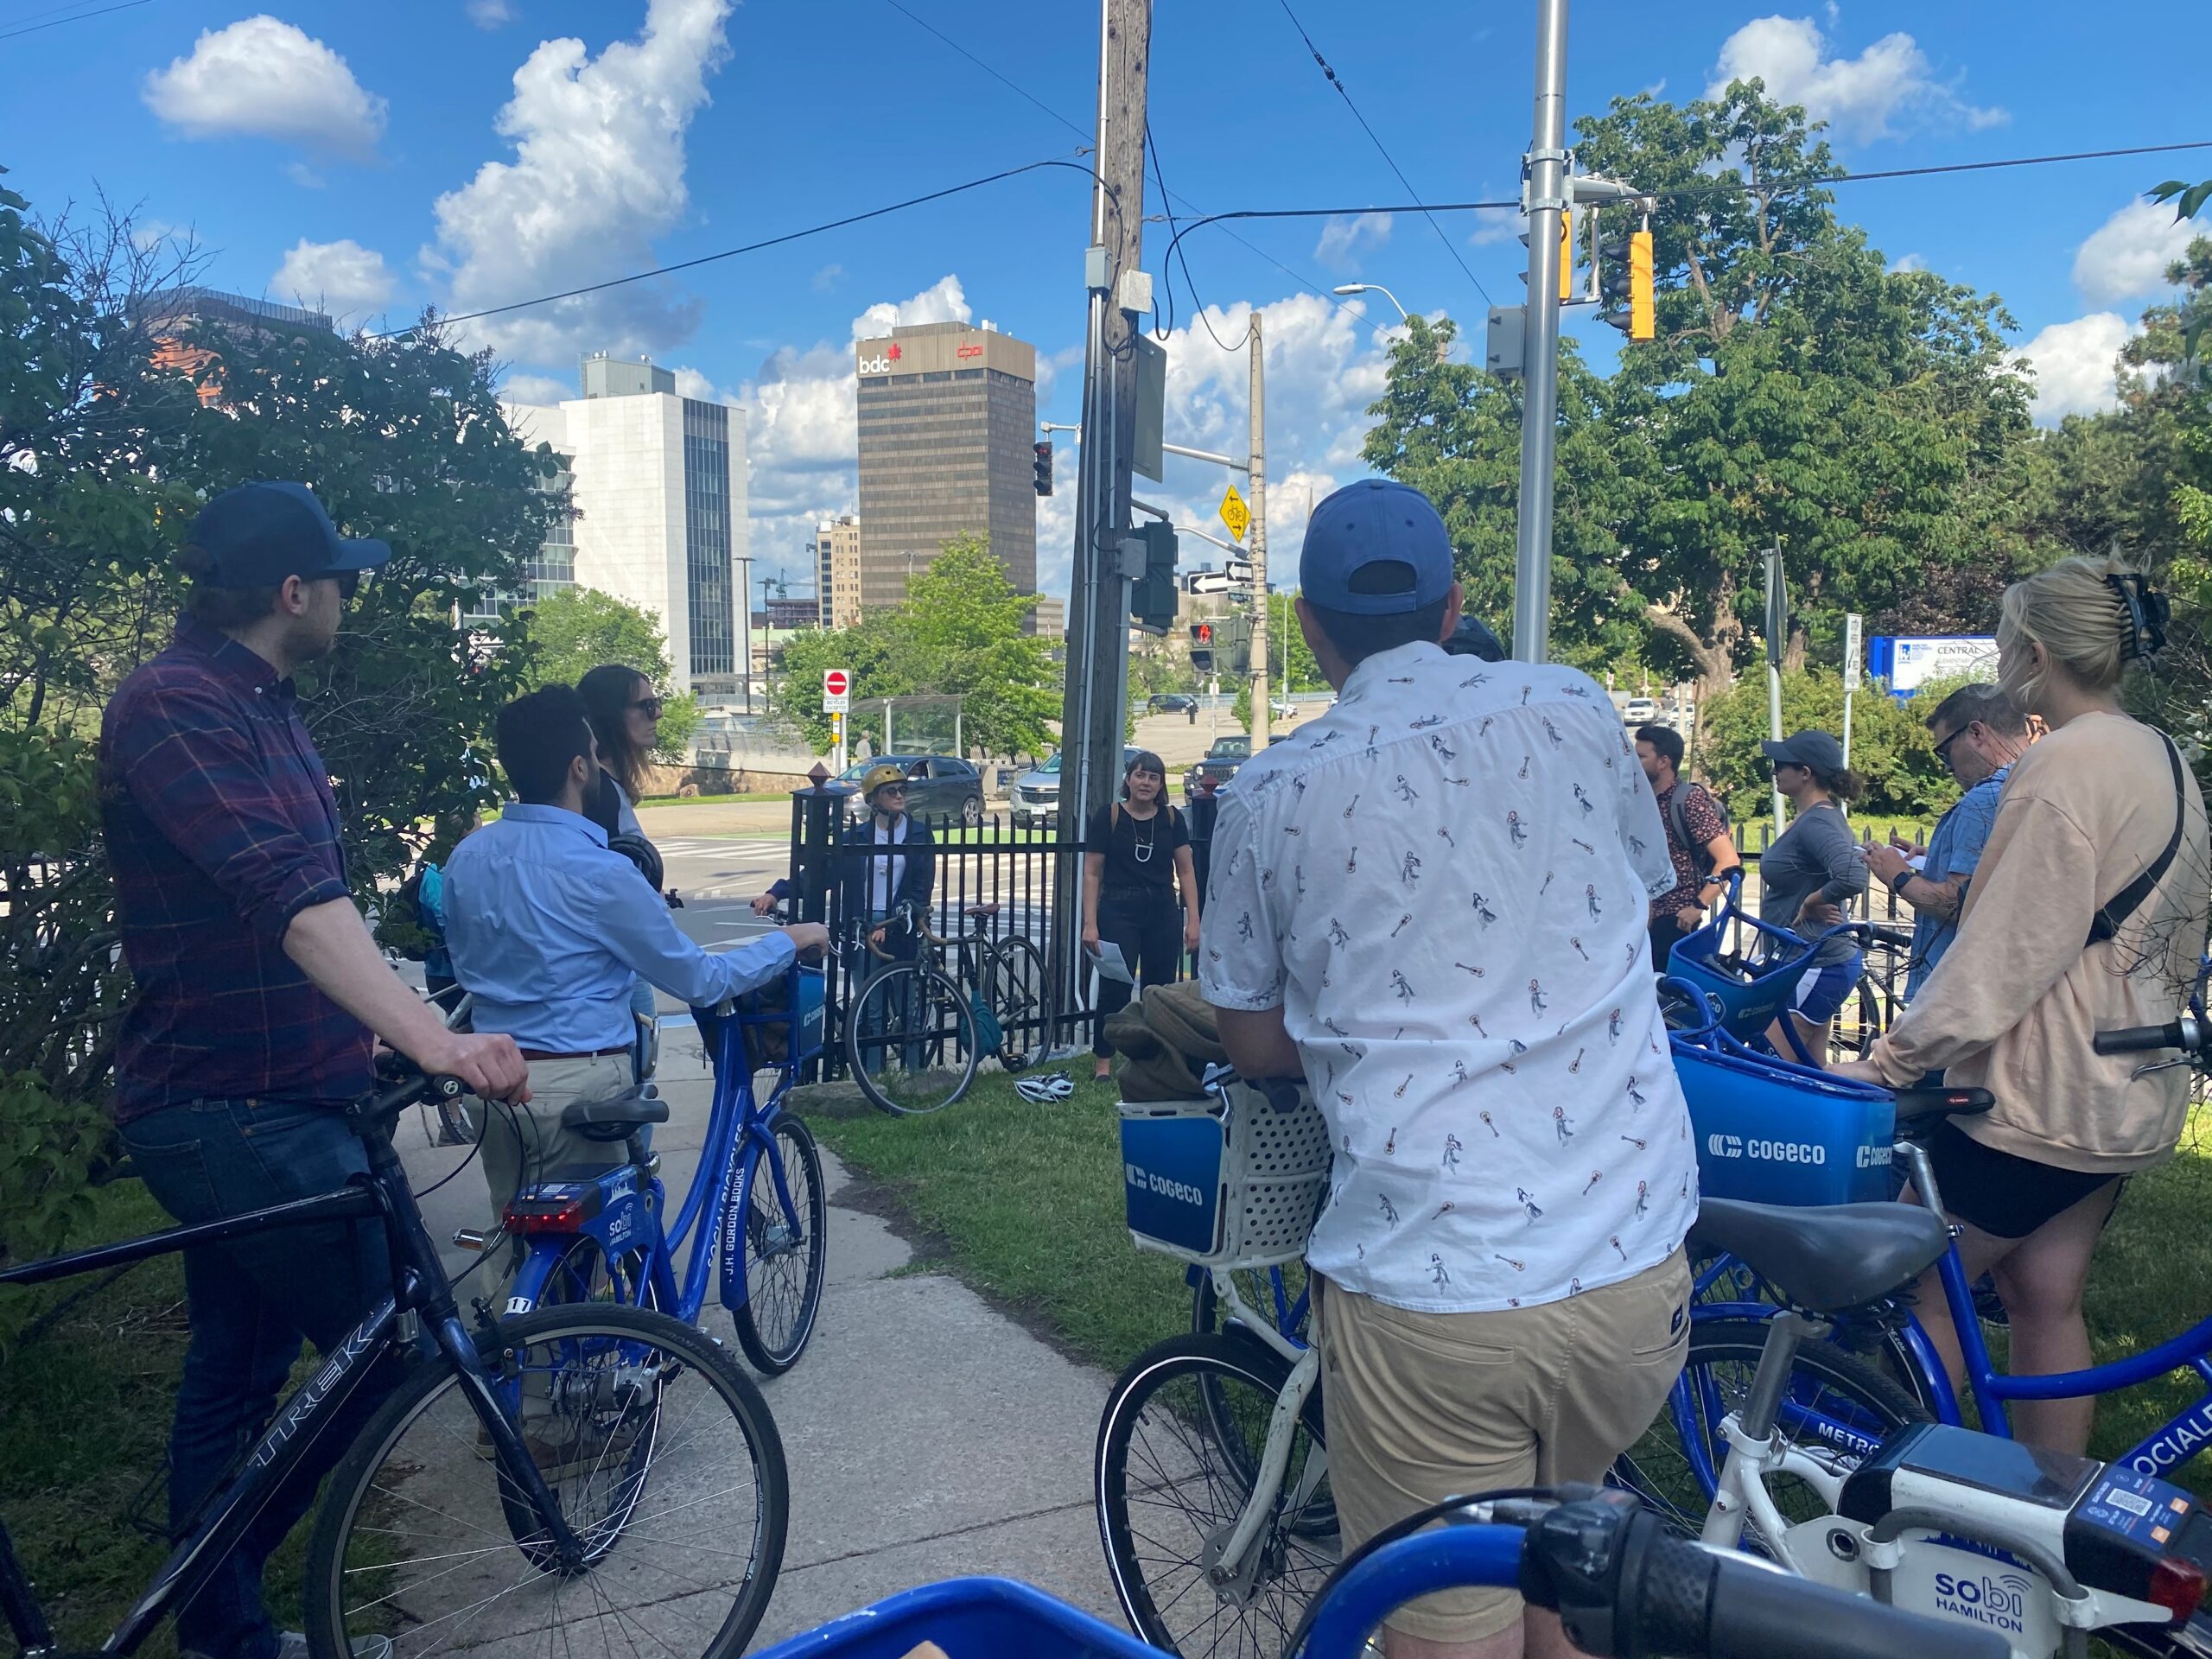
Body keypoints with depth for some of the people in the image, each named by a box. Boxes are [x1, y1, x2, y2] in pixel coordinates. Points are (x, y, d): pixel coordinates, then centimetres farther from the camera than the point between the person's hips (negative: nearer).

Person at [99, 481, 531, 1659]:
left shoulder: (256, 704, 13)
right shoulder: (173, 705, -20)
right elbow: (288, 897, -34)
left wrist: (374, 1026, 30)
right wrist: (434, 1040, -44)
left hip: (255, 1100, 10)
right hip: (231, 1116, -10)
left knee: (235, 1368, 17)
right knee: (381, 1349, -3)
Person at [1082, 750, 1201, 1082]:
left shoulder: (1171, 818, 5)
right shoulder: (1109, 816, -2)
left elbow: (1186, 871, 7)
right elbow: (1092, 873, -2)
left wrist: (1193, 919, 0)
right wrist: (1090, 923, -8)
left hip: (1162, 912, 3)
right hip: (1119, 911, -3)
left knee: (1161, 987, 6)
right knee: (1115, 987, -4)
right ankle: (1103, 1060, 6)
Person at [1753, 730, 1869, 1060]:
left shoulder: (1816, 823, -21)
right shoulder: (1819, 816, 10)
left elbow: (1852, 879, -37)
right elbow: (1856, 856, 25)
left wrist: (1810, 903, -19)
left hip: (1812, 968, -11)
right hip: (1819, 961, 11)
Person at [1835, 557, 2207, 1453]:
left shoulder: (2066, 764, -20)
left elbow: (2001, 957, -23)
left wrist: (1886, 1064, -19)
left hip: (2039, 1093, -9)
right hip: (2128, 1092, 9)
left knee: (1915, 1293, 3)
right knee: (2044, 1297, 17)